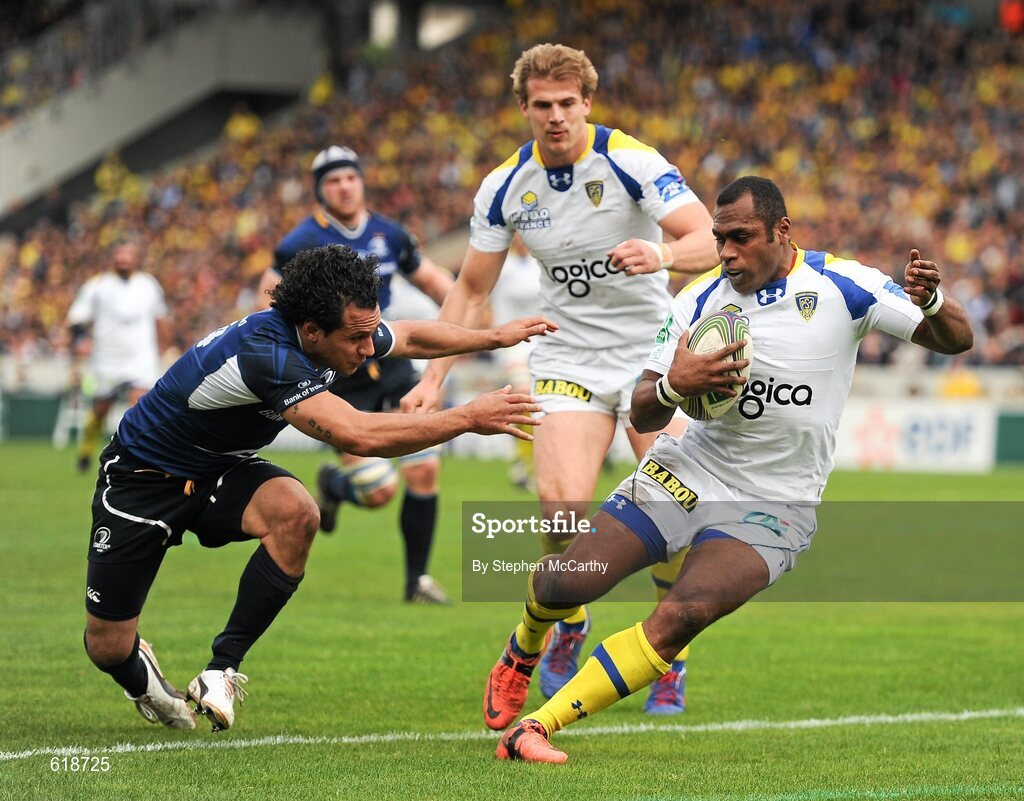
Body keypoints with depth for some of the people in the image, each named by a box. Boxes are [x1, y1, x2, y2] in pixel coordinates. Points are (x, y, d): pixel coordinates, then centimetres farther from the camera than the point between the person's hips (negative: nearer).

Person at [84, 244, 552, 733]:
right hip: (143, 475, -6)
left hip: (221, 472, 6)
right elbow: (357, 436, -46)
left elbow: (412, 337, 13)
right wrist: (469, 418, -40)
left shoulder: (337, 332, -12)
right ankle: (143, 683, 34)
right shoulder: (266, 353, -38)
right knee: (107, 646, -6)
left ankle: (222, 670, -14)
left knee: (296, 514, -28)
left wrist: (495, 337, 12)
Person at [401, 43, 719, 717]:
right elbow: (471, 289, 9)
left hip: (653, 351, -2)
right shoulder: (506, 187, -1)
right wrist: (434, 378, 1)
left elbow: (709, 241, -22)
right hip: (569, 359, 2)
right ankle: (570, 625, 12)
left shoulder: (631, 161, -13)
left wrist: (663, 255, -44)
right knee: (563, 506, -18)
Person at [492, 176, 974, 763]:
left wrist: (931, 301, -28)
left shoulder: (842, 285, -6)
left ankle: (537, 726, -24)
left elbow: (956, 340, -5)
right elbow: (643, 415, 1)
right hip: (685, 475, 3)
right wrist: (672, 387, -22)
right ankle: (525, 649, 32)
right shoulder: (702, 299, 1)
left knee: (682, 618, -28)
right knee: (559, 586, -6)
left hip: (771, 506, -3)